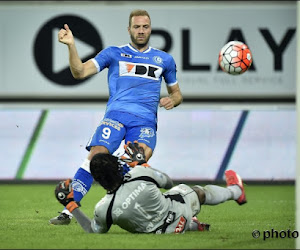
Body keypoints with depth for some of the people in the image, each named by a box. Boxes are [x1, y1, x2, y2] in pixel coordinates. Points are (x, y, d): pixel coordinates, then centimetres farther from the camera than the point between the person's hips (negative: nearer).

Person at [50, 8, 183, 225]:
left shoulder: (164, 59, 22)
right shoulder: (114, 53, 16)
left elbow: (176, 93, 31)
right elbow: (80, 72, 7)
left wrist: (172, 100, 7)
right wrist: (71, 45, -7)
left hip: (145, 119, 1)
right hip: (116, 114, -1)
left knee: (143, 154, -31)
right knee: (96, 155, -22)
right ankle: (69, 210, -18)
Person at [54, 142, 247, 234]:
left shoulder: (104, 209, -31)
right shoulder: (140, 174, -32)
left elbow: (95, 231, -5)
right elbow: (167, 182, -7)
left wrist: (70, 204, -3)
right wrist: (141, 162, 5)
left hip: (160, 231, 1)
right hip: (178, 210, -1)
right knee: (198, 192, 31)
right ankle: (235, 191, 61)